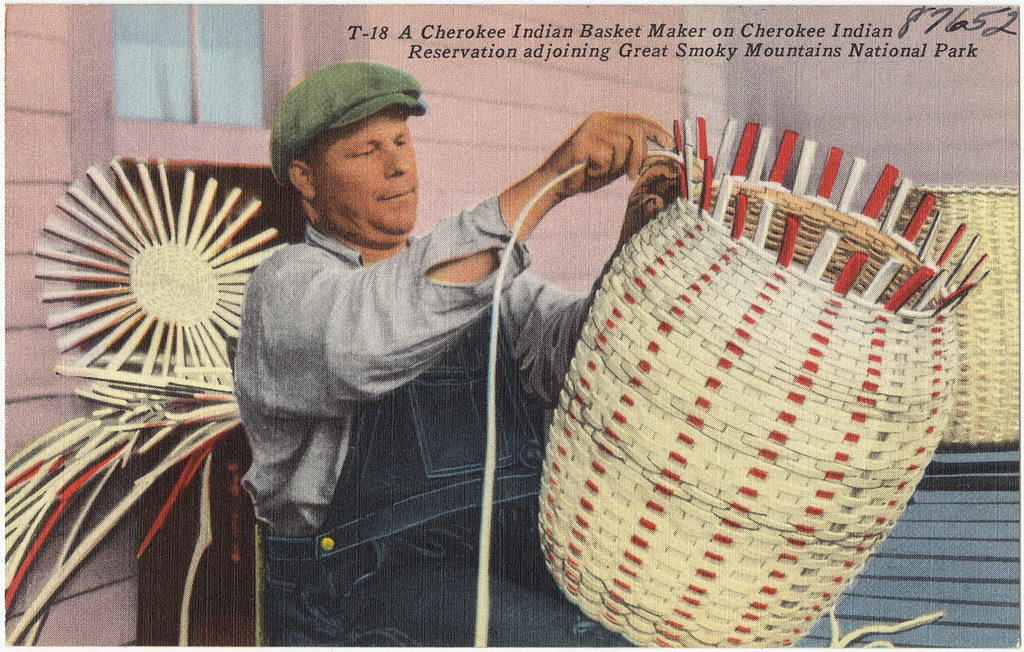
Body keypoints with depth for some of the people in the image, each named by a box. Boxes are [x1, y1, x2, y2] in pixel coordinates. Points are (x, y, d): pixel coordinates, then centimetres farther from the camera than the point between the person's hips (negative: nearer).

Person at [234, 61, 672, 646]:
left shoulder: (474, 267, 14)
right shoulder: (289, 289, -7)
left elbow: (582, 354, -4)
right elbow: (373, 335, -32)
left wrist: (643, 232, -23)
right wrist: (553, 178, -36)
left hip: (515, 564, 7)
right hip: (369, 585, -6)